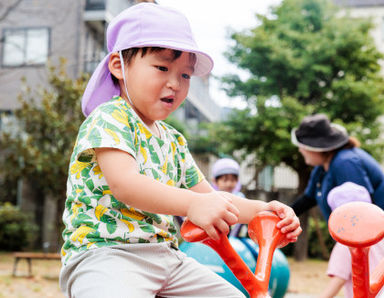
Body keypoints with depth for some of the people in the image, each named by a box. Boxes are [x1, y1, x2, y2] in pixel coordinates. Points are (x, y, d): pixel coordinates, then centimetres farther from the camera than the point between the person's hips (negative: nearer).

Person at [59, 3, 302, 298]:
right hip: (104, 252, -8)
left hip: (166, 257, 8)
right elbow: (124, 184, -23)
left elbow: (208, 195, 21)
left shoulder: (174, 141, 19)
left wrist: (262, 209, 3)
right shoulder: (110, 118, -7)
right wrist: (192, 204, -37)